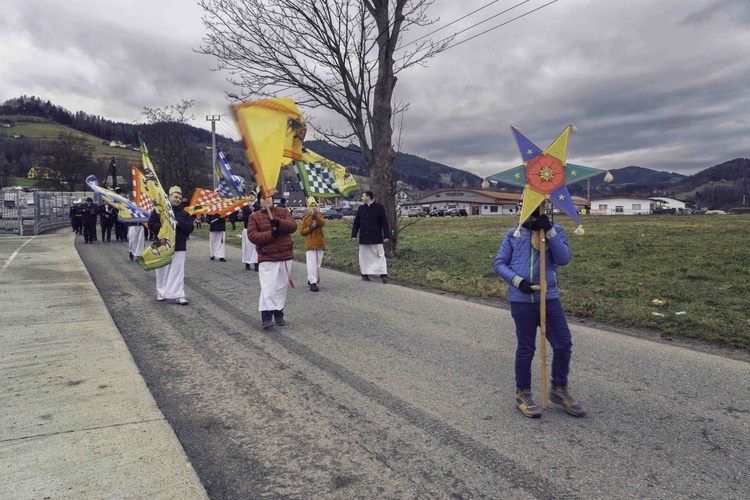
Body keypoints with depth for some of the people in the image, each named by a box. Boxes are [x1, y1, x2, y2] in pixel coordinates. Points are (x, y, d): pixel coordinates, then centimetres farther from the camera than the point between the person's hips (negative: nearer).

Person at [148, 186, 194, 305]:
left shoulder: (184, 213, 8)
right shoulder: (159, 210, 2)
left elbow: (190, 228, -2)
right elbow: (152, 225, -4)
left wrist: (178, 223, -16)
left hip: (179, 247, 1)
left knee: (178, 272, -4)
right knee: (162, 271, 8)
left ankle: (179, 295, -4)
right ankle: (161, 292, 27)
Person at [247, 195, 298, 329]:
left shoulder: (283, 211, 6)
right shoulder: (254, 216, 2)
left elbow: (293, 226, -9)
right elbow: (252, 235, -10)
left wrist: (279, 223, -28)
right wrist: (270, 234, -23)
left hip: (286, 257, 3)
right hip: (267, 258, -2)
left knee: (282, 286, 12)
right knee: (268, 287, -9)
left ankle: (279, 313, 25)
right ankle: (266, 316, -4)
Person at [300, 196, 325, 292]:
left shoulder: (320, 216, 7)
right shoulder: (305, 218, 5)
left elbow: (322, 223, -18)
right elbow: (301, 232, 1)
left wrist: (314, 215, -32)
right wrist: (311, 228, -13)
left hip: (320, 244, 2)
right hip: (310, 244, -2)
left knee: (318, 263, 9)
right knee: (311, 263, -10)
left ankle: (310, 278, 26)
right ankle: (313, 283, -10)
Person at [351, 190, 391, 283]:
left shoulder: (379, 207, -4)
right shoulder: (361, 208, 8)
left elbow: (384, 223, -4)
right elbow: (356, 222, 11)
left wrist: (386, 235, -8)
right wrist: (354, 234, 5)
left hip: (376, 238, -3)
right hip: (364, 237, 4)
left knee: (380, 255, -2)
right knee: (364, 256, 9)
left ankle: (383, 274, 0)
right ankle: (364, 273, 19)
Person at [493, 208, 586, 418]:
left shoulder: (555, 231, 6)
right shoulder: (513, 234, 4)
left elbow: (564, 259, -8)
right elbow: (499, 263, 3)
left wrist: (550, 232, -17)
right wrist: (518, 281, -13)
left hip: (549, 298, 2)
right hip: (521, 300, -1)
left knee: (563, 343, 4)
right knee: (525, 348, 7)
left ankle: (559, 390, 27)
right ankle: (522, 394, 24)